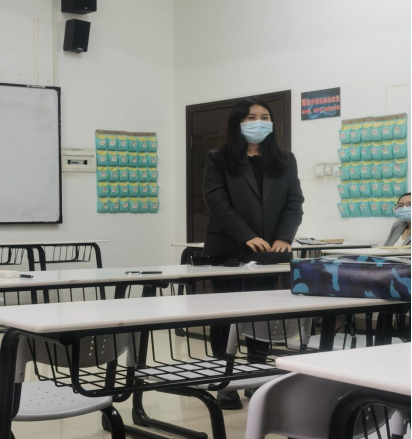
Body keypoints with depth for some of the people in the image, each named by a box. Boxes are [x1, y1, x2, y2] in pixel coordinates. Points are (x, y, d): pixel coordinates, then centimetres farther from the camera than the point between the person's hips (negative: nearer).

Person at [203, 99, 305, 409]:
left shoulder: (285, 161, 13)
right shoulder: (219, 160, 2)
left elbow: (294, 202, 4)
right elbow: (218, 203, -10)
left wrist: (284, 238, -14)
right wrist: (248, 237, -21)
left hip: (267, 252, 3)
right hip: (228, 251, -3)